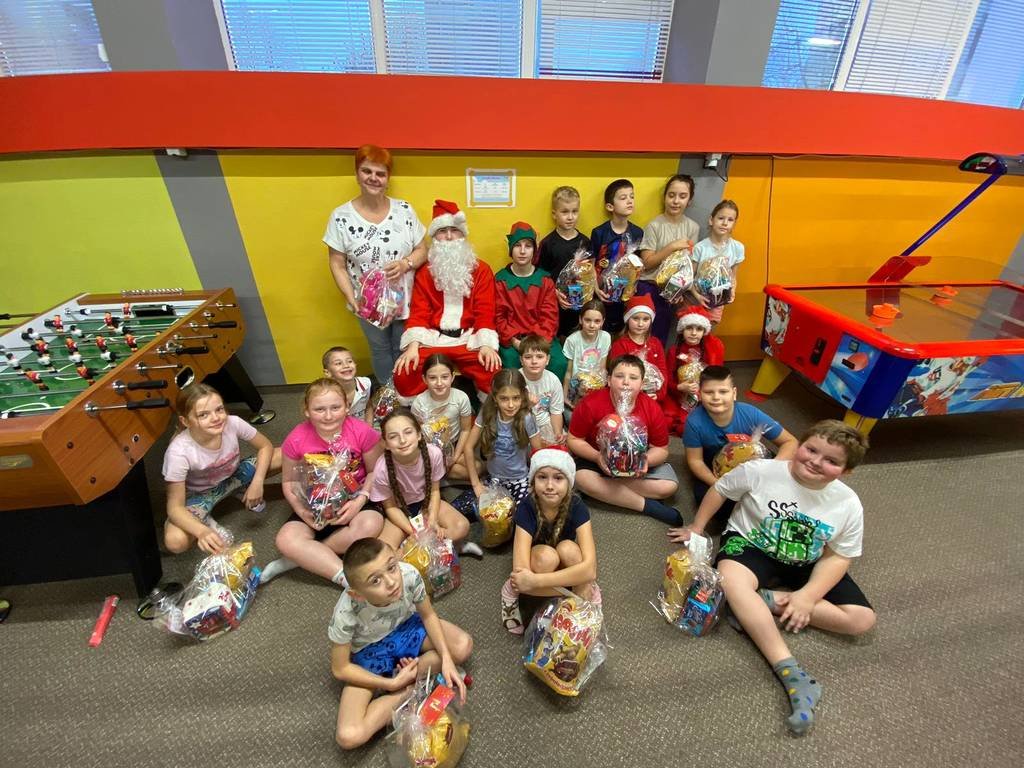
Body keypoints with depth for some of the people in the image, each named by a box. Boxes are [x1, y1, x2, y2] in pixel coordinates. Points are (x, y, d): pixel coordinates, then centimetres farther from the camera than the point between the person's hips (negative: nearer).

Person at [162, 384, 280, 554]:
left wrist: (257, 483, -24)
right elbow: (175, 507, -28)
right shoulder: (179, 451, -35)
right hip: (198, 493, -3)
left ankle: (243, 491, 8)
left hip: (234, 475, 3)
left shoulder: (232, 423, -29)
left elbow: (265, 446, -11)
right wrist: (202, 531, -47)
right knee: (174, 542, -31)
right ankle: (207, 522, 4)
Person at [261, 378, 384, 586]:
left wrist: (361, 500, -22)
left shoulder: (362, 432, -17)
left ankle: (304, 557, -14)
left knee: (371, 524, -32)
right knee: (286, 539, -24)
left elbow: (375, 471, -6)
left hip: (354, 501, -1)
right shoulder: (295, 440, -12)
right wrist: (302, 511, -15)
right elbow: (290, 482, 1)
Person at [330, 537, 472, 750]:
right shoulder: (346, 613, -36)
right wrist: (392, 684, -20)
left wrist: (446, 659, -21)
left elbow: (428, 615, -12)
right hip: (369, 652, -2)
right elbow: (340, 669, -17)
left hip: (404, 627, 2)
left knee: (463, 647, -17)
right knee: (348, 737, -20)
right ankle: (410, 690, -2)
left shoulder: (409, 575, -33)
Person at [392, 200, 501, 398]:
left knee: (494, 374, -28)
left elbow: (485, 313, -1)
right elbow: (418, 314, 3)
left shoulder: (481, 270, 9)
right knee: (404, 375, -26)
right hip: (432, 340, 1)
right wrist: (413, 346, -15)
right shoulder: (424, 273, 12)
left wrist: (486, 345, -18)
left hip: (470, 340, -1)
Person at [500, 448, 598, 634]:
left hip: (567, 567, 1)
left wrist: (535, 581, -43)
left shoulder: (577, 507, -27)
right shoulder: (526, 509, -29)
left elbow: (590, 569, -37)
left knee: (568, 549, -34)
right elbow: (521, 572, -36)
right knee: (547, 556, -35)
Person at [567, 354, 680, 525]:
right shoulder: (590, 404, -21)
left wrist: (645, 461, -27)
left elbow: (661, 449, -5)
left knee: (669, 486, -19)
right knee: (583, 478, -33)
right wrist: (598, 457, -29)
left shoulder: (652, 409, -15)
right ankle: (648, 506, -21)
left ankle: (605, 487, -14)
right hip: (597, 460, -1)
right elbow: (574, 440, -12)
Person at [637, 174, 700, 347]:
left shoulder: (693, 227, 2)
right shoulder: (654, 225, -10)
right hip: (649, 288, -3)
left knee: (660, 337, 11)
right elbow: (647, 263, -13)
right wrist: (672, 247, -19)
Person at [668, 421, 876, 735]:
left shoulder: (848, 504, -11)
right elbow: (720, 489, -3)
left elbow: (837, 557, -7)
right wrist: (697, 528, 1)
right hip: (752, 544, -3)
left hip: (807, 564, 3)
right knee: (731, 577, -36)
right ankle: (791, 673, -32)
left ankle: (769, 599, -14)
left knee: (862, 620, -15)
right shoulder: (760, 470, -19)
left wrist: (807, 596, -21)